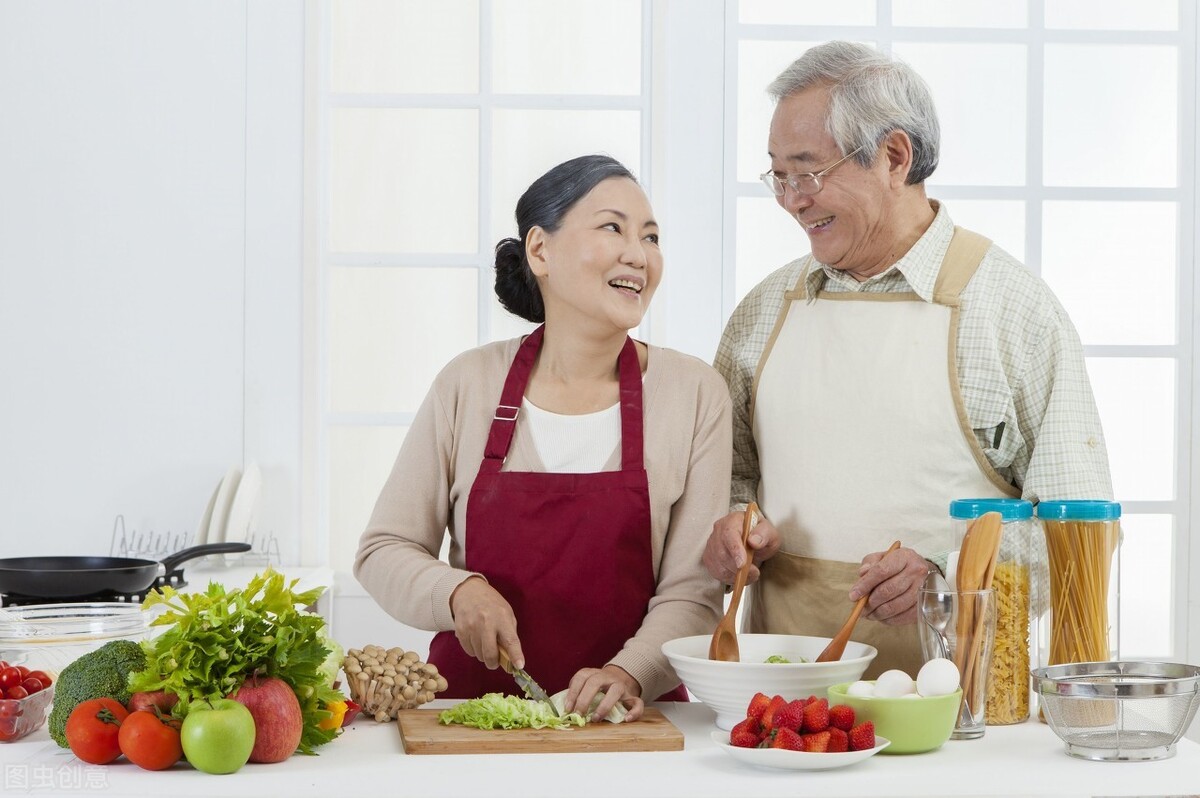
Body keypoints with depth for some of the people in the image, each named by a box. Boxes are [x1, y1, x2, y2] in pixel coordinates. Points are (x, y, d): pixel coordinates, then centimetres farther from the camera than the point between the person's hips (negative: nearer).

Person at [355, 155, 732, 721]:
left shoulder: (694, 393, 1)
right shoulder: (469, 384, 3)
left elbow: (693, 590, -1)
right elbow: (382, 551, 8)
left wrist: (630, 672, -18)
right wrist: (458, 590, -11)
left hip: (624, 719, 0)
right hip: (472, 699, 0)